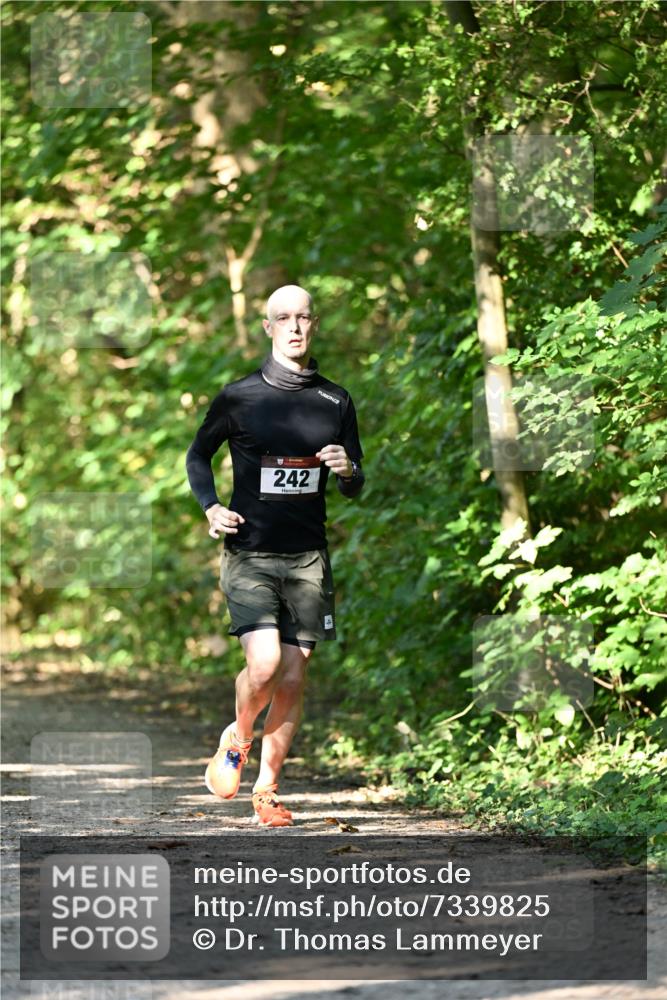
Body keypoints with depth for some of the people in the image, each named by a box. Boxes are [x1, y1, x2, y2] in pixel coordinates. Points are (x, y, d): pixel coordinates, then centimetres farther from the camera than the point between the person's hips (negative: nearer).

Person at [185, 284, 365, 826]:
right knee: (264, 665, -18)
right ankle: (237, 739, 14)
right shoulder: (239, 397, 0)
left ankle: (267, 787, 16)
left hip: (308, 558, 3)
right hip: (249, 554, -3)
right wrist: (211, 507, -3)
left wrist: (348, 471, -9)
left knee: (293, 678, 2)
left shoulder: (336, 401, 7)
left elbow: (357, 486, 15)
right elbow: (199, 455, 14)